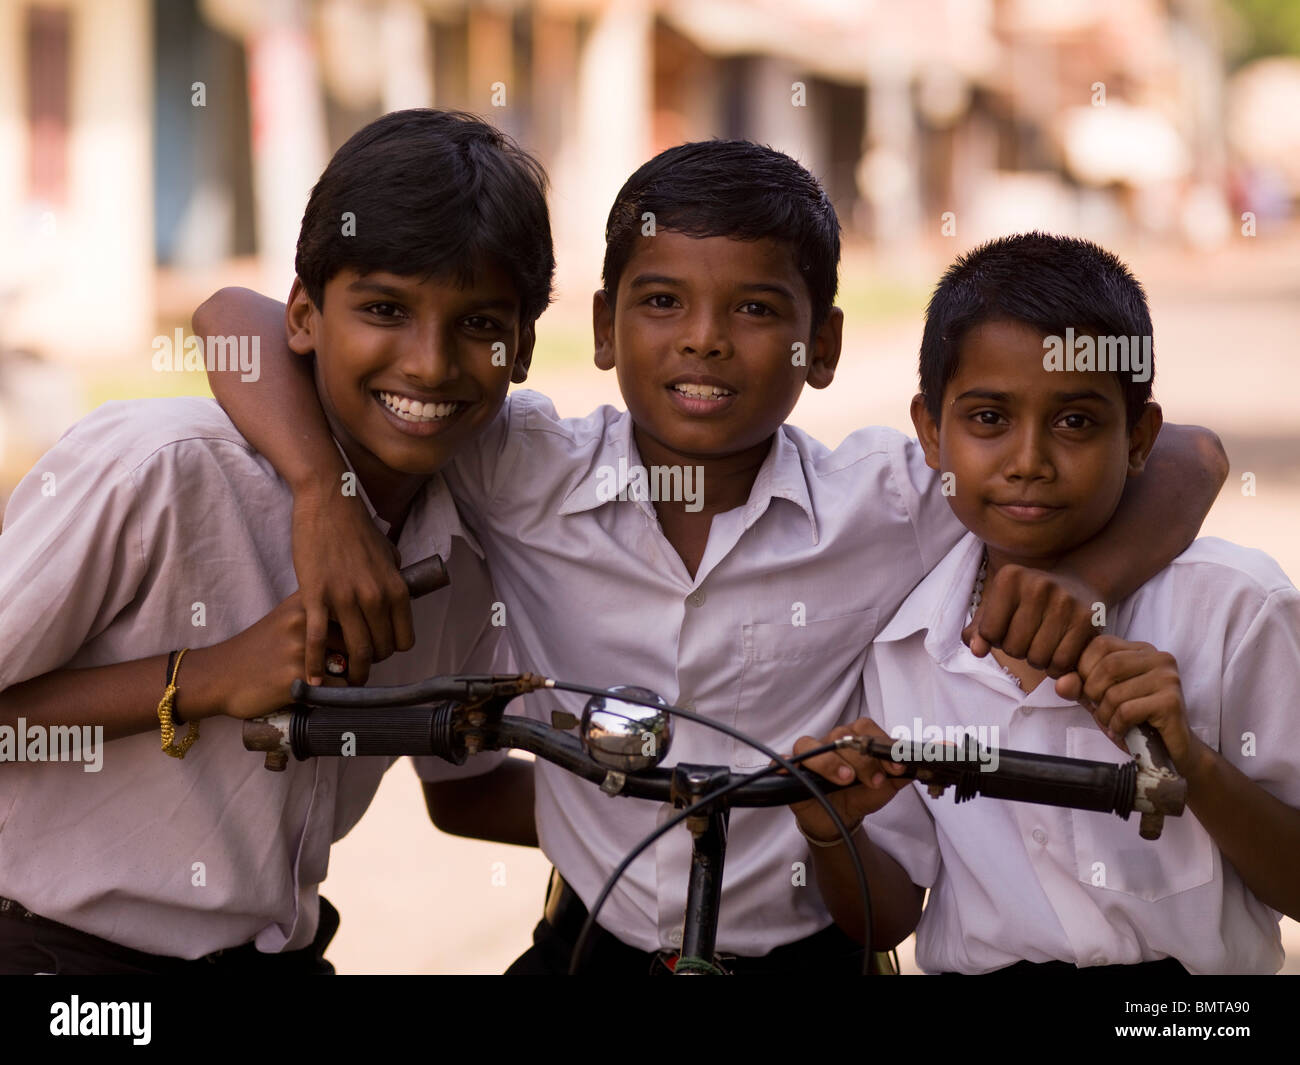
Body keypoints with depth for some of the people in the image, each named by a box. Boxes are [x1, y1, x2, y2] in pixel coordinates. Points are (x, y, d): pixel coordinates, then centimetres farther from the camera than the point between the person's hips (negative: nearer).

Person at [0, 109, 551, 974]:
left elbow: (463, 788, 13)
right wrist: (207, 683, -26)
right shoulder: (151, 470, -21)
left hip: (285, 952, 5)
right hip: (73, 953, -5)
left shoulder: (467, 550, 0)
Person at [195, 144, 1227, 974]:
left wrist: (1076, 583, -20)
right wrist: (324, 500, -22)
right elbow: (241, 319, -6)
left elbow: (1183, 458, -1)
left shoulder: (888, 501, -6)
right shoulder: (526, 474, -6)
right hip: (587, 946, 0)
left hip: (805, 950, 0)